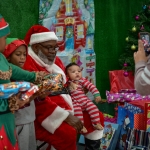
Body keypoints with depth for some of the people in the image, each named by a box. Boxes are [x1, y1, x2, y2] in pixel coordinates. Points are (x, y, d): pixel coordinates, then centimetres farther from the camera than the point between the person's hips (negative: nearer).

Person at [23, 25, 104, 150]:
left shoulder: (55, 61, 11)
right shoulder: (28, 65, -21)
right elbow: (40, 101, -26)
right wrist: (66, 116, -25)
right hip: (44, 116, -10)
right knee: (68, 133, -34)